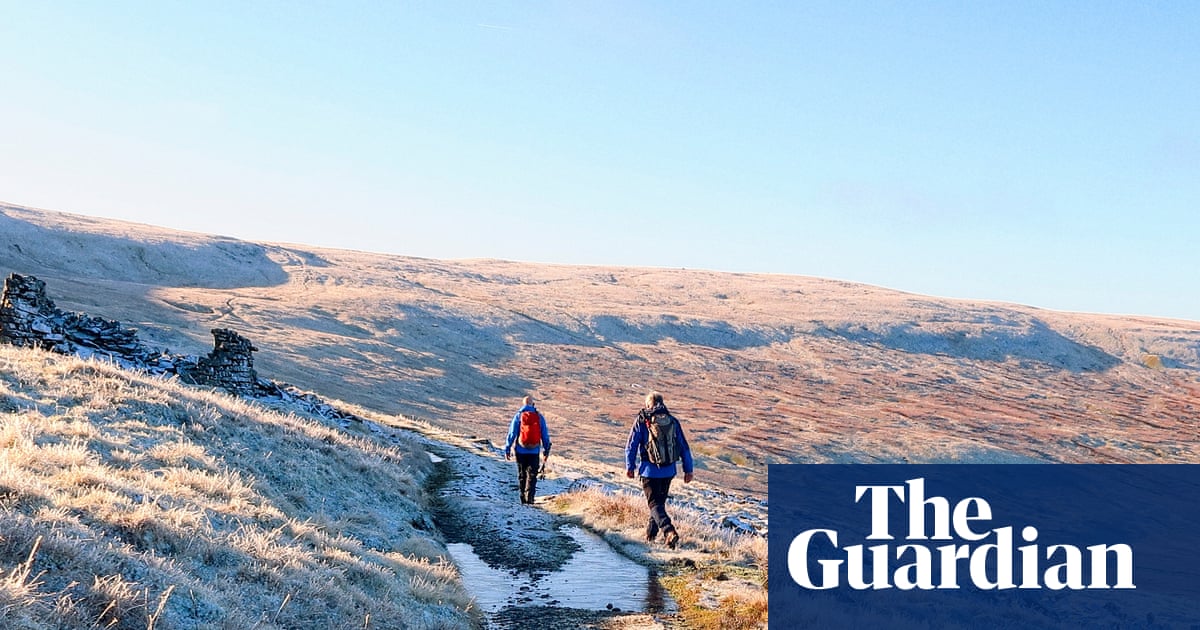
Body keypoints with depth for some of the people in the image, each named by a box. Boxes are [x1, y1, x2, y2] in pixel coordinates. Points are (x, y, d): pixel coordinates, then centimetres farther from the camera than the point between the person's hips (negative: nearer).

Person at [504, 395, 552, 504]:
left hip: (521, 450, 0)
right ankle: (529, 496, -14)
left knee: (521, 475, 13)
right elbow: (545, 435, 6)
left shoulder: (518, 416, -2)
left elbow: (511, 433, -4)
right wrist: (546, 450, 14)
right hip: (534, 451, 0)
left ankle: (523, 497, 16)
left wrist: (507, 449, 0)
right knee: (532, 474, 2)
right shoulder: (539, 417, 3)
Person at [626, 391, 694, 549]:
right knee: (660, 501, 20)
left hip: (649, 470, -4)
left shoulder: (641, 421, -4)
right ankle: (650, 534, 30)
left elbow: (631, 446, -2)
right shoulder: (672, 421, 4)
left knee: (655, 504, -1)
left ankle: (669, 532, -22)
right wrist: (688, 469, 11)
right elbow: (684, 447, 5)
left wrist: (629, 467, 9)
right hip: (668, 471, 4)